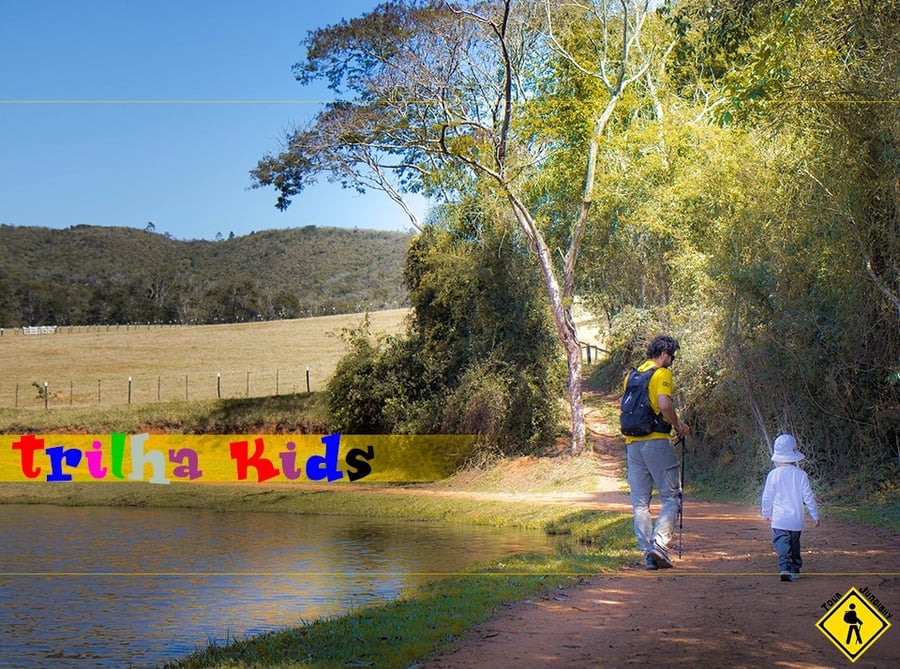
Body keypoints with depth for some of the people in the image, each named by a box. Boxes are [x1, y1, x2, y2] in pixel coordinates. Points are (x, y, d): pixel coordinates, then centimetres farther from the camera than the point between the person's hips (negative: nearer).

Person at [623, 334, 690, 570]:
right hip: (656, 441, -6)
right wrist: (678, 425, -4)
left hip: (632, 443, 6)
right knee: (671, 497, 0)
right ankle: (659, 544, -15)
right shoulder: (661, 373, -4)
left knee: (640, 502, 7)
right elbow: (664, 404, -19)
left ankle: (647, 551, 3)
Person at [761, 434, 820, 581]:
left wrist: (766, 514, 13)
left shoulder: (774, 474, -7)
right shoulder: (800, 474, -3)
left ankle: (785, 568, -27)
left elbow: (767, 497, -2)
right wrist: (815, 515, 10)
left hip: (779, 519, -3)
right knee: (794, 544, 18)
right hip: (796, 519, 3)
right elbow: (808, 496, 1)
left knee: (782, 543, -8)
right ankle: (795, 570, 24)